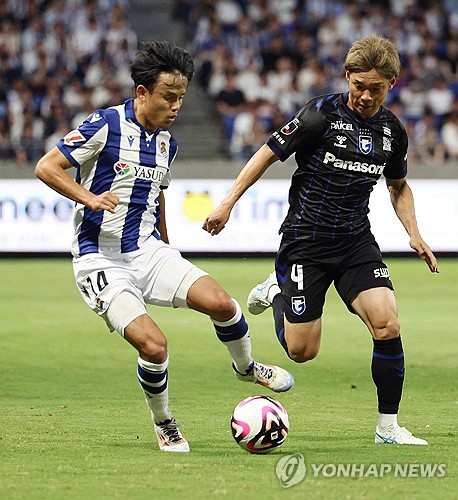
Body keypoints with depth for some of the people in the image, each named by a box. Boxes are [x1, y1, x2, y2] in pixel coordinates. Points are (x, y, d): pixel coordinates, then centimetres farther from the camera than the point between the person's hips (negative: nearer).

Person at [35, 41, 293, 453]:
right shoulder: (105, 125, -11)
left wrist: (166, 252, 28)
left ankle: (247, 368, 16)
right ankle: (164, 426, 6)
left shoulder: (166, 142, 11)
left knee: (220, 302, -16)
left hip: (149, 252, 6)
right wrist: (90, 198, -25)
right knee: (154, 346, -22)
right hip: (101, 261, -6)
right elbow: (46, 167, -12)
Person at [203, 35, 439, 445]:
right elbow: (269, 153, -4)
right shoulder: (322, 114, -11)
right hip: (306, 240, -4)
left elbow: (398, 185, 23)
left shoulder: (392, 131, 5)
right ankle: (276, 292, 29)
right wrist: (229, 202, -8)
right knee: (302, 351, -4)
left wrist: (415, 235, 10)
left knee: (387, 325, -17)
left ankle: (388, 427, -4)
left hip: (357, 242, 4)